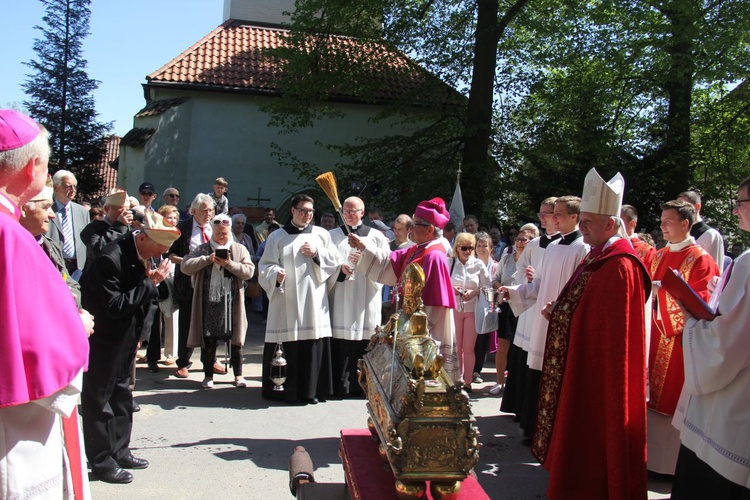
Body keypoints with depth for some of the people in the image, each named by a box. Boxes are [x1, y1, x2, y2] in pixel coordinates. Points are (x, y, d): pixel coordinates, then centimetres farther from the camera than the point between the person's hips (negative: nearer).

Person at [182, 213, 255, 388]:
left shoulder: (239, 249, 8)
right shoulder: (203, 249, 8)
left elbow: (249, 271, -2)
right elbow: (185, 266, -3)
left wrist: (230, 264, -14)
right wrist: (207, 259, -13)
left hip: (231, 303, 0)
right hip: (209, 302, 0)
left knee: (235, 340, 6)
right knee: (208, 340, 6)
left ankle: (238, 374, 18)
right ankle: (208, 375, 19)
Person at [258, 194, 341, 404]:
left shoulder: (321, 234, 13)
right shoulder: (277, 236, 8)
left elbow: (335, 261, 11)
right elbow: (266, 265, 3)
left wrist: (316, 254, -4)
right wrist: (276, 274, -18)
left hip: (314, 301, 2)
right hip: (286, 301, -2)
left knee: (313, 343, -1)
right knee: (288, 344, -4)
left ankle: (310, 389, 9)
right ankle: (289, 391, 6)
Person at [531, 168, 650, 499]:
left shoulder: (619, 267, -19)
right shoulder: (597, 257, 11)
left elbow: (615, 330, -22)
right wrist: (559, 310, 3)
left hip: (599, 370, -10)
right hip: (581, 364, 10)